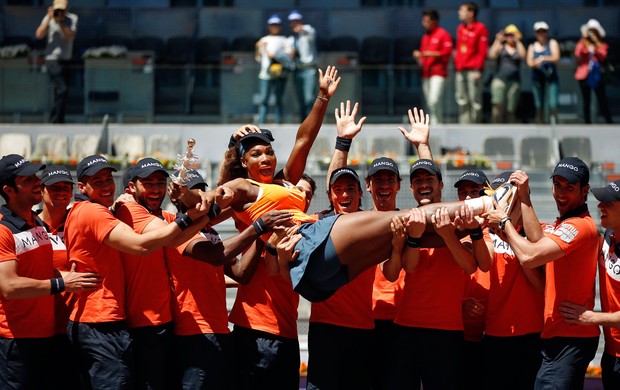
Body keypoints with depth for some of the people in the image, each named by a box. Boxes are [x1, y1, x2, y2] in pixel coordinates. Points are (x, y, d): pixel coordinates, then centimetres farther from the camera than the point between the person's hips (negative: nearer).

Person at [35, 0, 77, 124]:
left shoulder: (72, 18, 0)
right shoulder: (48, 18, -5)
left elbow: (70, 36, -15)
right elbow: (39, 35, -18)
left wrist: (60, 22, -24)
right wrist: (49, 19, -22)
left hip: (66, 60, 4)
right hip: (53, 60, -4)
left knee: (61, 92, 11)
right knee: (62, 90, -15)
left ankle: (58, 120, 21)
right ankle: (55, 121, -9)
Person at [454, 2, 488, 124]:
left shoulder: (480, 28, -4)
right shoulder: (460, 28, 16)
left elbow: (482, 51, -8)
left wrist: (478, 69, -13)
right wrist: (457, 66, 12)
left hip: (473, 70, -7)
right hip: (460, 70, 7)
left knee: (475, 99, -7)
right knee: (461, 99, 6)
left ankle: (475, 122, -4)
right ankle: (464, 123, 10)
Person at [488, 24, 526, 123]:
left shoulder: (519, 48, 14)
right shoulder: (500, 47, 13)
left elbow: (523, 55, -8)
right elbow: (492, 55, -5)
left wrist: (517, 41, -9)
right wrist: (498, 41, -7)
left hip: (514, 81, 1)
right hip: (500, 79, -1)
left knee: (510, 110, -2)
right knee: (498, 105, -19)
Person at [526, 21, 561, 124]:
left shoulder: (552, 43, 6)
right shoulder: (532, 46, 12)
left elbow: (556, 58, -9)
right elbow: (529, 62, 0)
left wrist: (544, 58, -25)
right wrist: (535, 63, -23)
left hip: (551, 78, -3)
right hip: (537, 78, 3)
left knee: (552, 104, -16)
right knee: (539, 106, 2)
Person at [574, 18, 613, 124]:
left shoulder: (602, 45, 9)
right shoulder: (583, 43, 4)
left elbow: (603, 57, -8)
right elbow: (577, 53, -16)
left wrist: (596, 43, -13)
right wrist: (584, 39, -19)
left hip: (597, 75, 1)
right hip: (584, 75, -1)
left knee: (603, 101, -3)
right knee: (586, 102, 1)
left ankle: (610, 123, -2)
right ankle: (588, 123, 6)